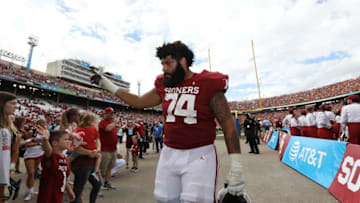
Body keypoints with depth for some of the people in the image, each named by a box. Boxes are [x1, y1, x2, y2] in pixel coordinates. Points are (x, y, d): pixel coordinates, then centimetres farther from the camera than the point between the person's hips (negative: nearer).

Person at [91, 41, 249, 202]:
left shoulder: (208, 85, -10)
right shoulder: (164, 85, 5)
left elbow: (228, 125, -9)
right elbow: (139, 102, 18)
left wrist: (236, 170, -9)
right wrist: (110, 87, 18)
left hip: (199, 155, -5)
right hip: (169, 154, 5)